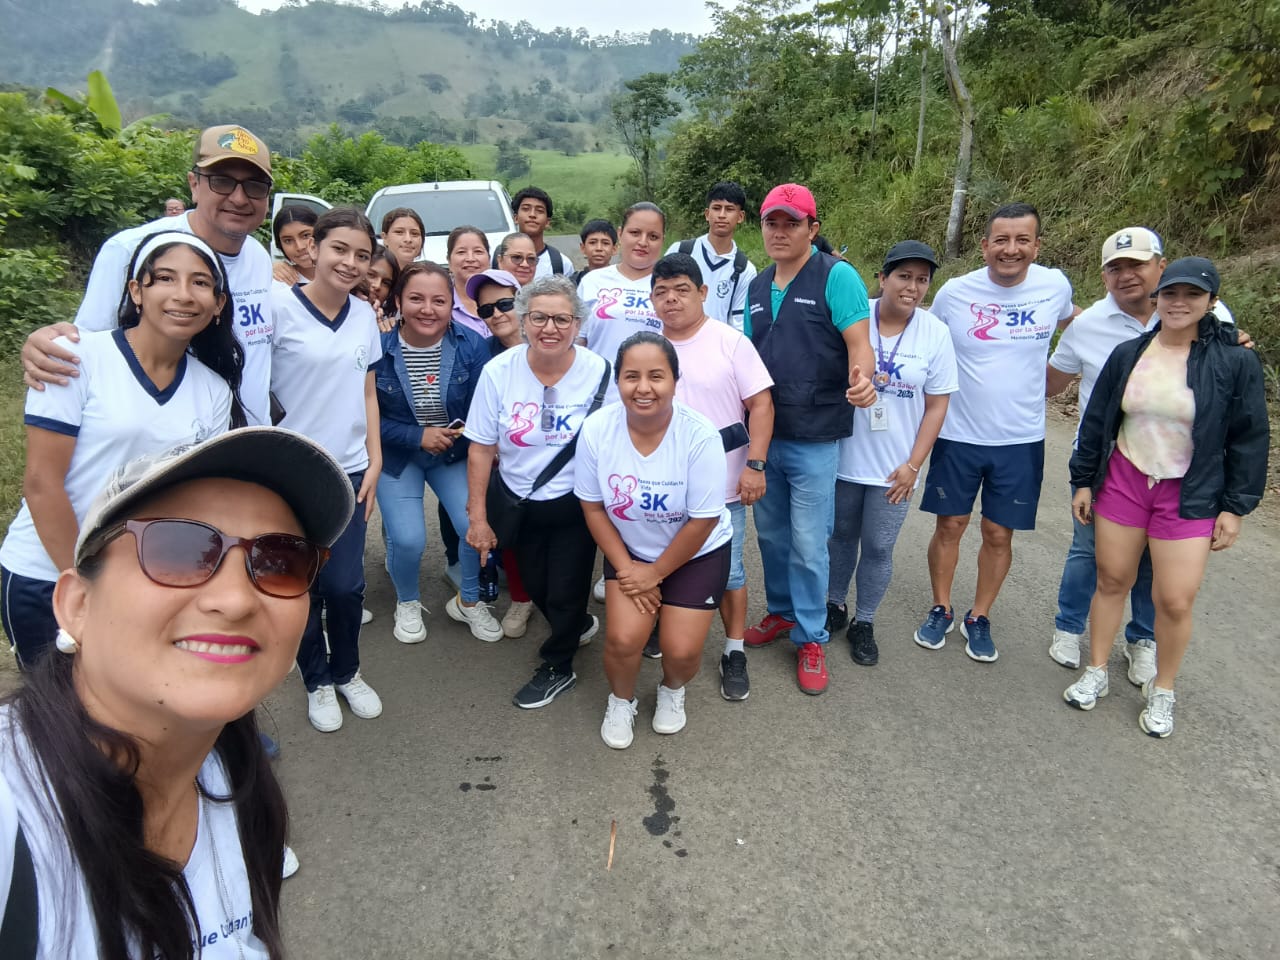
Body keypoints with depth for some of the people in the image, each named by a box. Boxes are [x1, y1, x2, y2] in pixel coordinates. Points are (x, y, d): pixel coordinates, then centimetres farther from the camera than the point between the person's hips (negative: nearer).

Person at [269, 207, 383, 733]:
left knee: (345, 585, 4)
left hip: (348, 470, 3)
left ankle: (347, 672, 29)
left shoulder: (364, 315, 6)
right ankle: (317, 681, 30)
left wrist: (374, 461, 6)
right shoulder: (279, 306, -11)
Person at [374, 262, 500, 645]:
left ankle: (468, 601, 18)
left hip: (454, 454, 2)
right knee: (409, 540, -13)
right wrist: (418, 436, -19)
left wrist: (461, 429, -24)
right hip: (397, 456, -1)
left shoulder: (471, 344, -13)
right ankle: (407, 603, 22)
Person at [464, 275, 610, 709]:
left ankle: (557, 667, 33)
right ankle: (579, 625, 52)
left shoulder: (598, 372, -16)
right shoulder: (499, 371, -12)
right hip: (518, 502, 3)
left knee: (565, 593, 5)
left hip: (576, 504, -3)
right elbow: (482, 447, -7)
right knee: (536, 587, 20)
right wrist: (477, 516, -6)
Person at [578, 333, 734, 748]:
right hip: (629, 550, 2)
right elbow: (593, 507, -8)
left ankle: (673, 690, 30)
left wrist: (655, 573, -11)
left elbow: (703, 522, -19)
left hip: (698, 554, -1)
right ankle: (620, 701, 21)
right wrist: (625, 568, -10)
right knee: (623, 638, -14)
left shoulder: (700, 436, -28)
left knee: (680, 649, -9)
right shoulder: (596, 429, -20)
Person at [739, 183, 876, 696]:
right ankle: (782, 611, 37)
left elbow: (859, 341, -17)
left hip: (814, 437, -6)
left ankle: (811, 638, 18)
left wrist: (861, 378, -37)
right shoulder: (757, 286, 12)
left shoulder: (836, 276, -8)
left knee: (808, 543, 0)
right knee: (771, 533, 17)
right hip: (763, 433, 6)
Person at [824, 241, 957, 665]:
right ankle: (834, 606, 38)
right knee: (841, 536, 17)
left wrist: (913, 465, -6)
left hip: (893, 467, 0)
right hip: (843, 458, 0)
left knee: (878, 548, 9)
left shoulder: (936, 333, -5)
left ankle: (863, 623, 28)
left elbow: (936, 406, -1)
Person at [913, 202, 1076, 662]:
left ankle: (979, 618, 27)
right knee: (950, 525, 9)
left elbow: (1073, 325, 19)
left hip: (1021, 439, 1)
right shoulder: (955, 292, -9)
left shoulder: (1055, 286, -4)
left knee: (998, 533, 9)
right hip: (958, 434, -1)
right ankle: (941, 610, 29)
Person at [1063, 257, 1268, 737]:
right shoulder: (1127, 355, 0)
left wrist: (1235, 506, -3)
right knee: (1111, 580, 10)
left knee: (1175, 602, -1)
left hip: (1190, 496, -2)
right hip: (1123, 482, 3)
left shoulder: (1235, 362, -7)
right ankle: (1096, 673, 28)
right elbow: (1095, 422, 7)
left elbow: (1249, 439, -2)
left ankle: (1162, 691, 23)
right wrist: (1083, 481, 7)